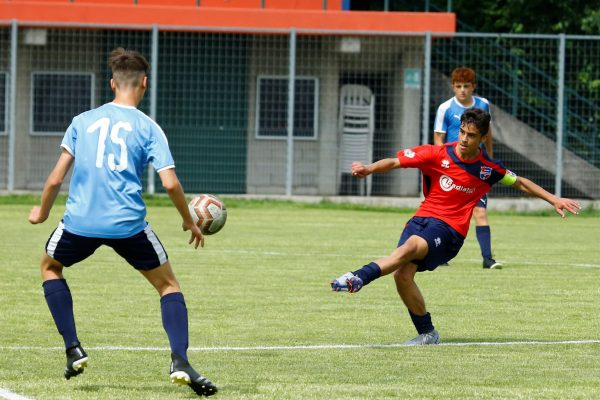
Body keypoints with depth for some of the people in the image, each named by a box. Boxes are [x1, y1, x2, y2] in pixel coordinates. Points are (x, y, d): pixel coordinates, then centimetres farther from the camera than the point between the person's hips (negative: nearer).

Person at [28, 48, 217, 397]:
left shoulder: (83, 121, 9)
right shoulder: (148, 128, 3)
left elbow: (56, 178, 6)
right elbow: (170, 183, -7)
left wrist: (42, 212, 24)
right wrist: (190, 222, 9)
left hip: (81, 221, 1)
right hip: (128, 223, -1)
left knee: (50, 266, 30)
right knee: (168, 284, 15)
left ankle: (73, 349, 18)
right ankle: (180, 361, -5)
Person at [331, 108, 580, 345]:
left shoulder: (488, 169, 4)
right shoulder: (437, 154, 1)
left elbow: (520, 183, 22)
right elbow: (395, 162, -1)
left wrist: (554, 200, 21)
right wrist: (369, 169, -20)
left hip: (449, 229, -2)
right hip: (422, 218, 2)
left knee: (411, 246, -34)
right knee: (402, 274, -18)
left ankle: (360, 277, -49)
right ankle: (427, 333, 0)